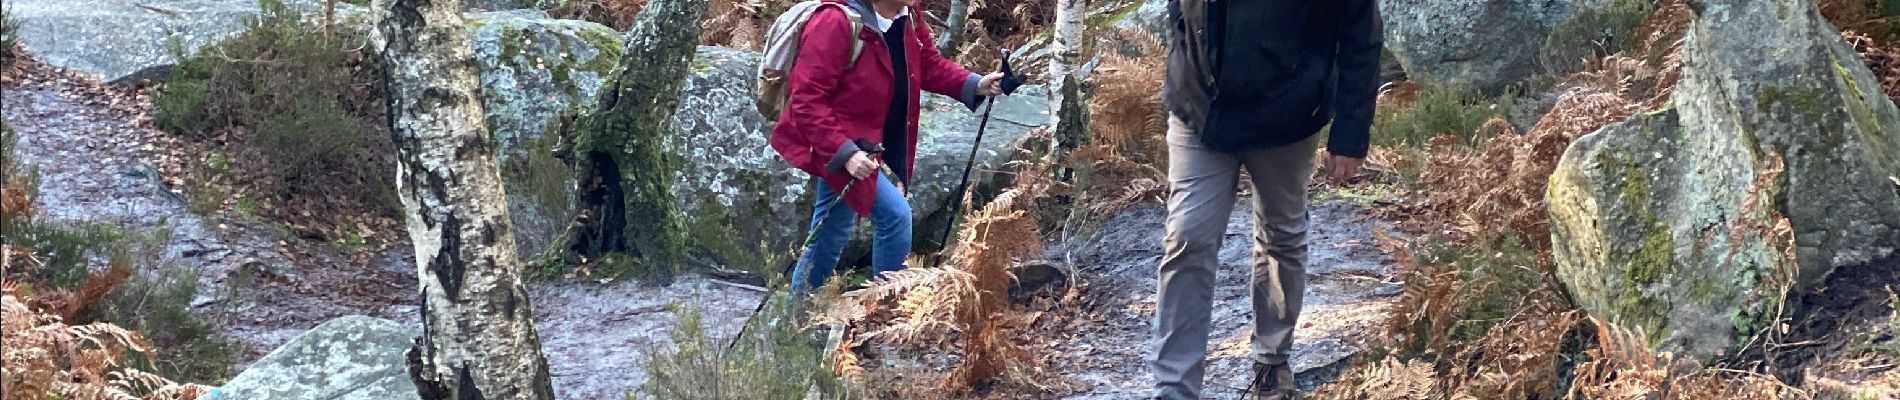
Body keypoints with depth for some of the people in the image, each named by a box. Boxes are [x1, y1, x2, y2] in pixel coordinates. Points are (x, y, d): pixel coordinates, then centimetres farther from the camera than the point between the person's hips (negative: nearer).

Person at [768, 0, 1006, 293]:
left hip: (874, 143, 9)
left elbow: (930, 64, 8)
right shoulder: (836, 24, -29)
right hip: (836, 147, -9)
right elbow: (807, 100, -27)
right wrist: (844, 151, -33)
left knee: (829, 237, 20)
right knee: (895, 214, -18)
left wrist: (974, 84, -10)